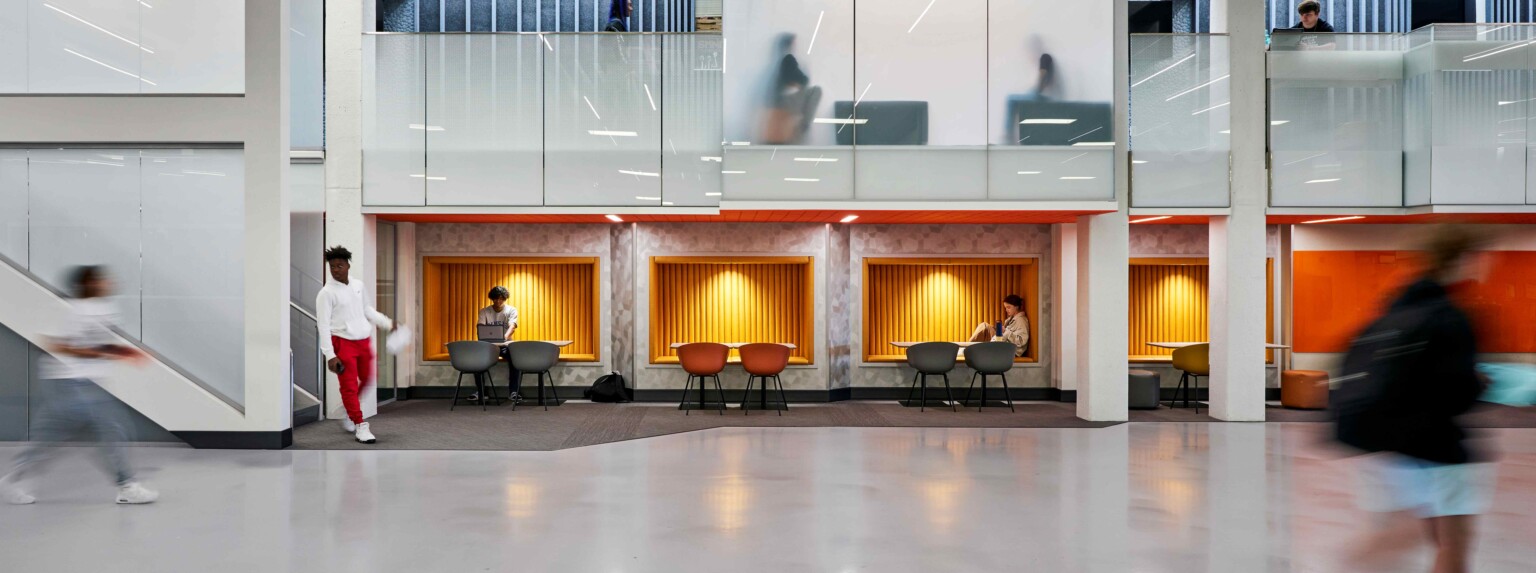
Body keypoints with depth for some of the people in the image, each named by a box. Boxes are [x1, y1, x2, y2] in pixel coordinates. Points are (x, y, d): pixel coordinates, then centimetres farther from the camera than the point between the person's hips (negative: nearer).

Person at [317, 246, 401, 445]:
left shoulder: (358, 285, 8)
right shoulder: (326, 293, -11)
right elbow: (323, 325, -13)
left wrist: (388, 324, 18)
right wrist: (330, 355, -18)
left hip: (364, 341, 6)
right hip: (343, 343, -6)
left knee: (367, 380, 14)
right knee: (349, 386, -4)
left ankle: (348, 413, 35)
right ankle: (360, 426, 3)